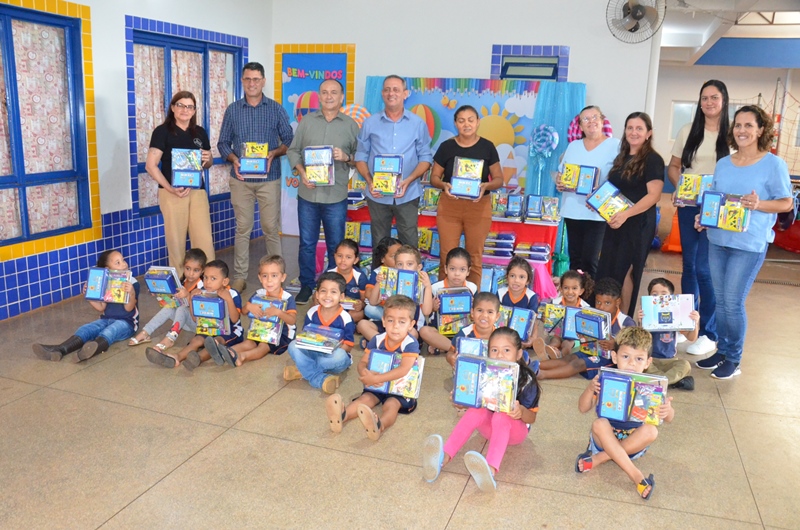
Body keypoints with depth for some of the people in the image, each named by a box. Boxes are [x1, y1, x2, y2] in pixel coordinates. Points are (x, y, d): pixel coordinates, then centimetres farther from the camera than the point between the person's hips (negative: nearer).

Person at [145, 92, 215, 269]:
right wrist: (170, 188, -19)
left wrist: (207, 159, -3)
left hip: (198, 190, 4)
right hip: (172, 192, -4)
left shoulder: (200, 132, 13)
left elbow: (209, 163, 22)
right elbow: (150, 165, -8)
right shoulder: (162, 131, -2)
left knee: (205, 238, 0)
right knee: (176, 239, 2)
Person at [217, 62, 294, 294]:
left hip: (269, 178, -1)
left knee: (271, 228, 1)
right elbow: (223, 142, 8)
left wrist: (274, 153, -16)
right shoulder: (232, 110, 6)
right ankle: (240, 276, 12)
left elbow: (289, 140, 3)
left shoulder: (276, 109, 3)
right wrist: (233, 159, -12)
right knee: (242, 228, 5)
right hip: (240, 179, 1)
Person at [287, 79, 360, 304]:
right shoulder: (307, 121, 7)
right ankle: (306, 285, 22)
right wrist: (302, 173, -8)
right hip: (308, 193, 1)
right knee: (307, 243, 9)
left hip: (336, 196, -1)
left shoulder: (351, 125, 5)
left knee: (336, 245, 7)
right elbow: (293, 150, 7)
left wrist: (346, 157, -16)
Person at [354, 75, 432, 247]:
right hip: (378, 195, 1)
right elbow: (361, 157, 6)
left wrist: (409, 180, -15)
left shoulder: (418, 123, 2)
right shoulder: (370, 123, 4)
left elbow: (425, 158, 2)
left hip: (408, 195, -1)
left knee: (409, 243, 2)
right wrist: (369, 181, -11)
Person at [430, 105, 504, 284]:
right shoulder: (446, 146, 2)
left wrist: (486, 186, -17)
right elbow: (434, 177, 6)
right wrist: (443, 185, -16)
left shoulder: (487, 147, 2)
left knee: (475, 256, 7)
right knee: (447, 255, 0)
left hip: (479, 207, 0)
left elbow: (499, 179, 4)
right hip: (449, 206, 0)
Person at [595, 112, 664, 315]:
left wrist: (626, 214, -27)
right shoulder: (621, 158, 14)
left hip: (638, 225, -7)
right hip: (615, 223, 7)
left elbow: (653, 195, -17)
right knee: (604, 273, 7)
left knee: (624, 276, -2)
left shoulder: (653, 160, -8)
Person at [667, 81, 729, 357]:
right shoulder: (688, 131, 7)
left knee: (705, 269, -7)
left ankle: (709, 333, 5)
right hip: (688, 206, 4)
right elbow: (673, 166, 12)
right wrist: (678, 185, -7)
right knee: (689, 266, 12)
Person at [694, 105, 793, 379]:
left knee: (733, 303, -3)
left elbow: (786, 203, -5)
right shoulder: (723, 164, 9)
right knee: (720, 301, 12)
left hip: (750, 244, -5)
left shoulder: (774, 164, -7)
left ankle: (734, 359, 14)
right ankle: (722, 350, 27)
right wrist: (703, 216, -2)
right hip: (717, 239, 5)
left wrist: (758, 204, -22)